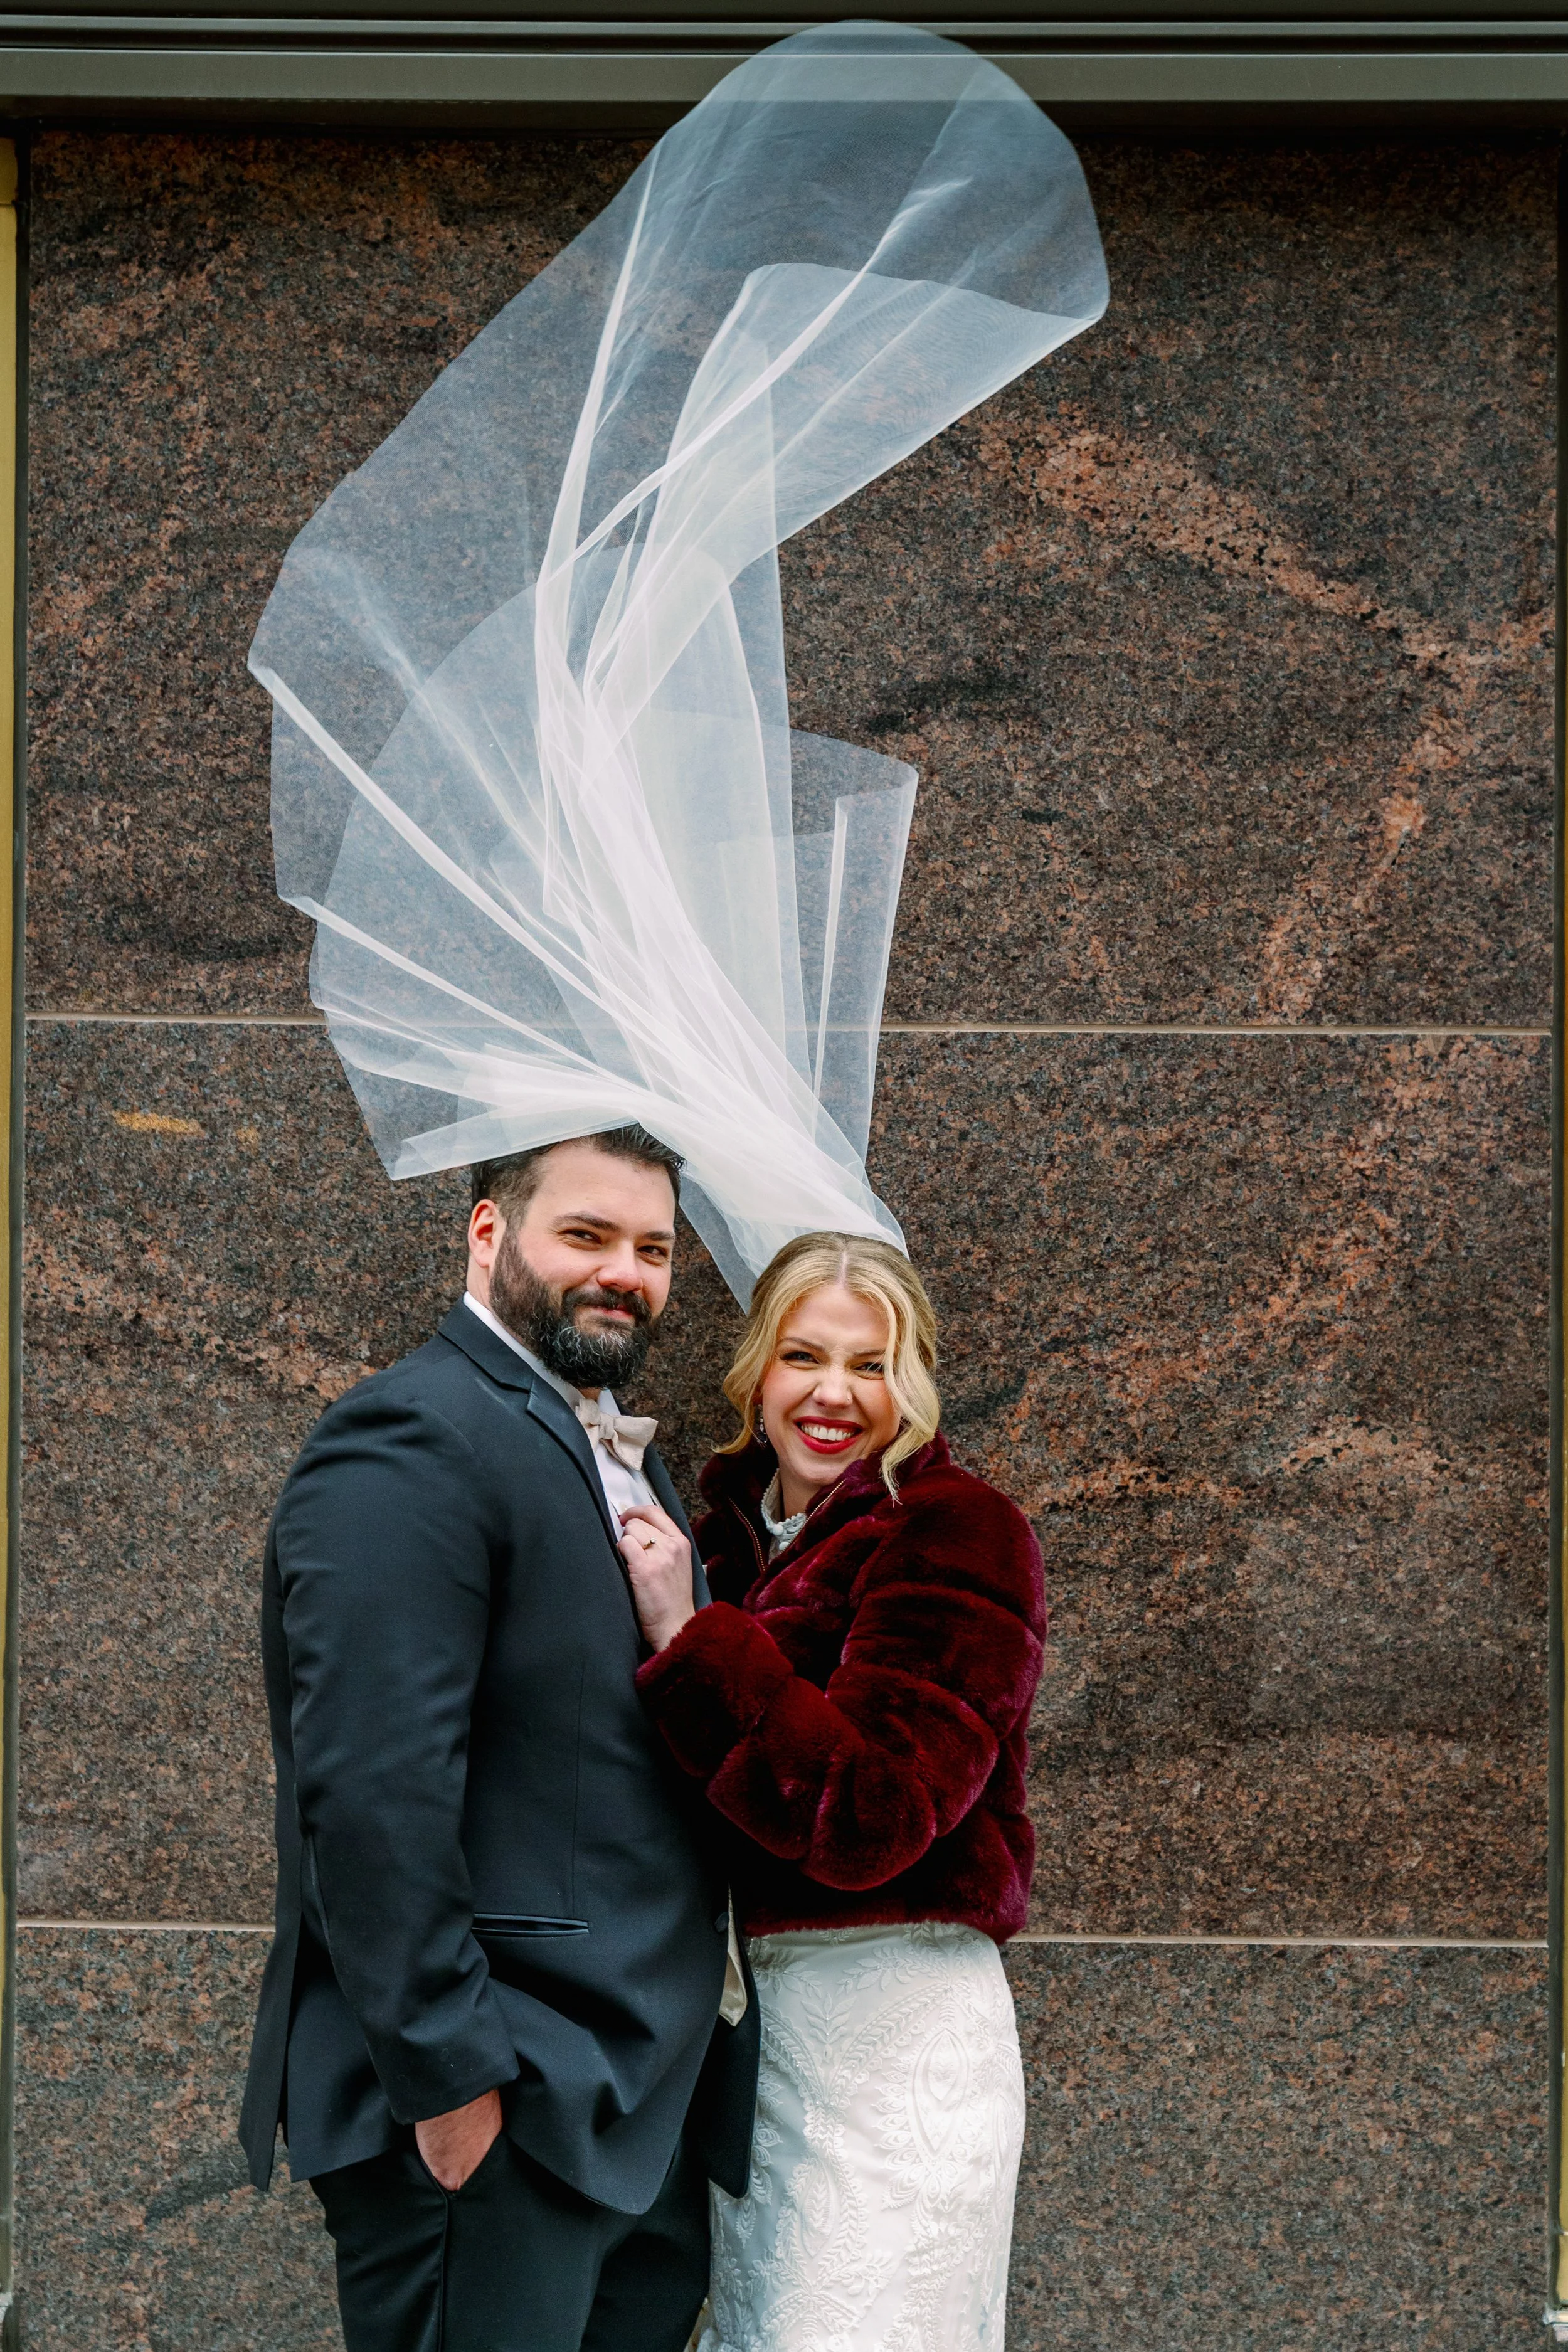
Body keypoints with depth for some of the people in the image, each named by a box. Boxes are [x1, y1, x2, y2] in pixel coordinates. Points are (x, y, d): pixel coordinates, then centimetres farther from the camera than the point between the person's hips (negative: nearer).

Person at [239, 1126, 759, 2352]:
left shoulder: (626, 1455, 16)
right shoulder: (409, 1442, -15)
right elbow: (374, 1790, -22)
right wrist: (450, 2077, -22)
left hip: (648, 2101, 9)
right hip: (495, 2112, -9)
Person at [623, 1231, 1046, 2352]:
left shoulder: (954, 1531, -11)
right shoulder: (733, 1525, 11)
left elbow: (869, 1813, -22)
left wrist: (689, 1637, -23)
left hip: (885, 2030, -7)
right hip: (747, 2010, 7)